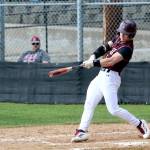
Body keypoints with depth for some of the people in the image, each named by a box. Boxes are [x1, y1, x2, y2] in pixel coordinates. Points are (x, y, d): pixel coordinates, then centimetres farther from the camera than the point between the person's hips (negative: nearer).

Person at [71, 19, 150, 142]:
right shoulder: (118, 39, 8)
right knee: (89, 103, 7)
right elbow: (106, 47, 13)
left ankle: (140, 125, -1)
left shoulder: (127, 48, -19)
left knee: (113, 109, -14)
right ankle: (82, 131, 10)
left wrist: (93, 63, -23)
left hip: (110, 77, -9)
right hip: (102, 75, 9)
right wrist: (94, 56, -4)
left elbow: (111, 61, -27)